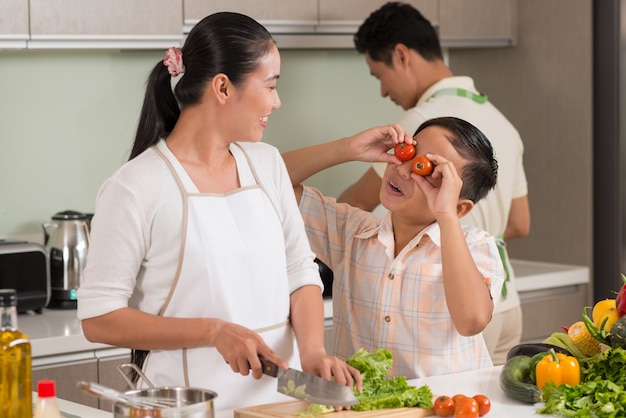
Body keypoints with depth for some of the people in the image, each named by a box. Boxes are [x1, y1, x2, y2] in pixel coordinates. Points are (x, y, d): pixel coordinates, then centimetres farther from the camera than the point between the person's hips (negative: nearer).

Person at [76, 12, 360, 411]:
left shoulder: (266, 163, 9)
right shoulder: (136, 188, -9)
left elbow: (302, 273, 12)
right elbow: (98, 317, -9)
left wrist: (312, 350, -5)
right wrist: (213, 332, -17)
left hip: (279, 392, 5)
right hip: (193, 403, -5)